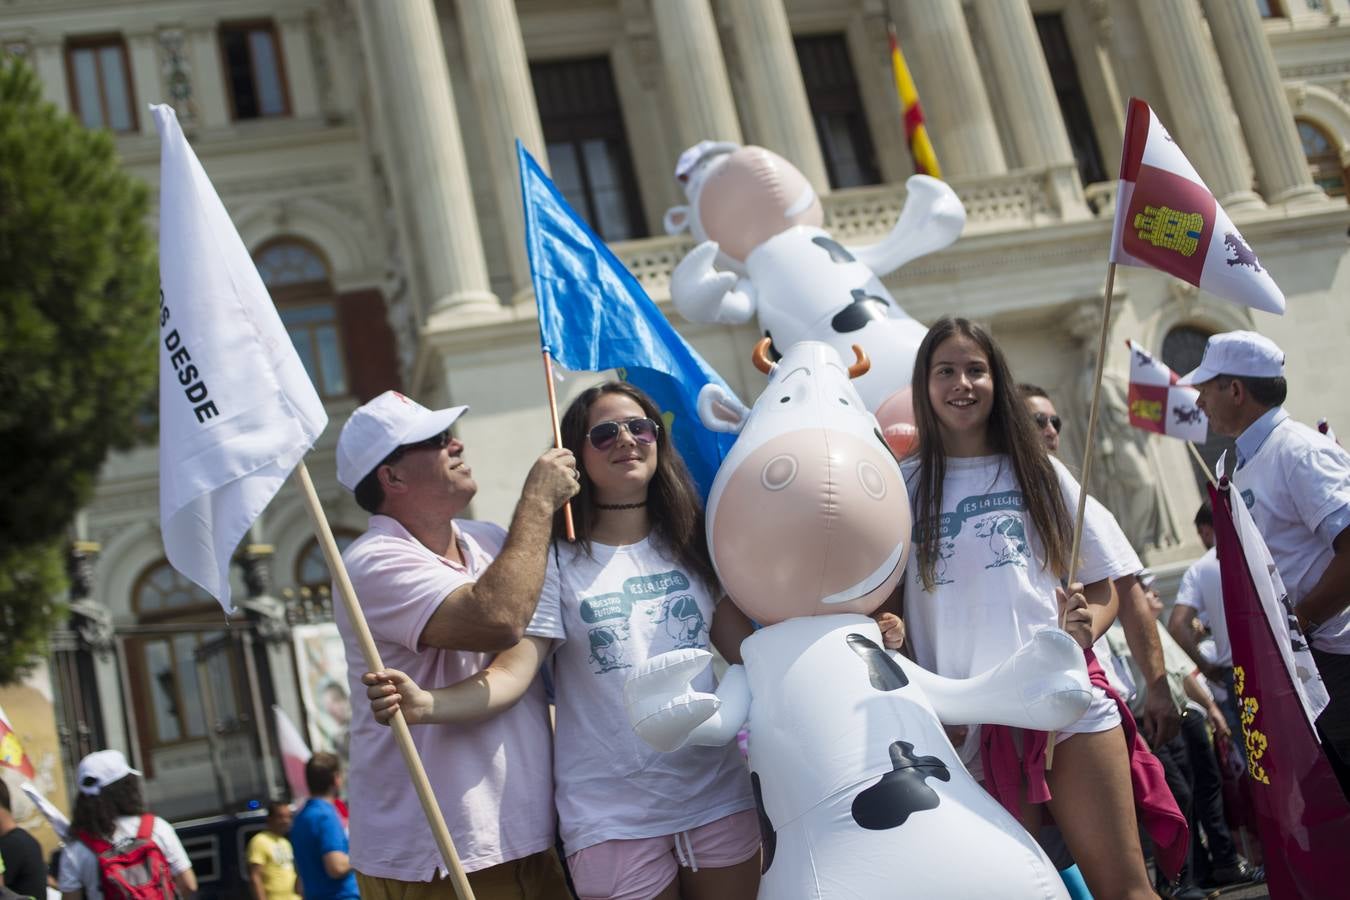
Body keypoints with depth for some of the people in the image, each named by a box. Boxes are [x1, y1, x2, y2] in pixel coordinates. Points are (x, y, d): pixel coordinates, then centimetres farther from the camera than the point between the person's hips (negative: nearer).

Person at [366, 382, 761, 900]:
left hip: (720, 797, 4)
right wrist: (427, 704, -32)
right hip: (613, 817, -4)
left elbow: (747, 646, 8)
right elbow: (515, 668, -16)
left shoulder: (691, 545, 8)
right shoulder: (555, 562, -5)